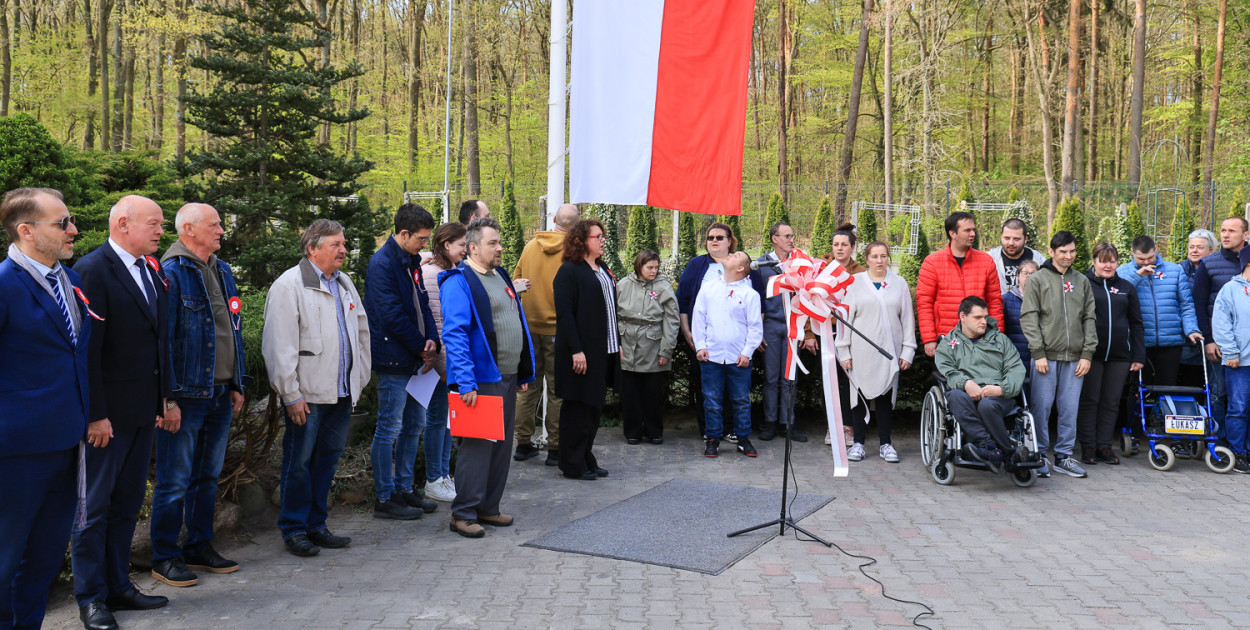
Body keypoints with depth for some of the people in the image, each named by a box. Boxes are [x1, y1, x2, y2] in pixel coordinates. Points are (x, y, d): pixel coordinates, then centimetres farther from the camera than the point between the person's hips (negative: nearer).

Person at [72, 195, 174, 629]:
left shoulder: (153, 272, 11)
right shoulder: (92, 271, -13)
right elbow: (87, 349, -17)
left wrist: (167, 398, 14)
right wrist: (95, 415, -18)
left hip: (144, 411, 8)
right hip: (107, 413, -8)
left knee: (127, 503, 15)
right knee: (94, 506, 4)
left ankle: (118, 586, 25)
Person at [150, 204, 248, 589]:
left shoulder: (222, 272, 13)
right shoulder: (171, 273, -11)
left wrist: (237, 384, 15)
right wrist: (168, 396, -17)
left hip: (221, 394, 8)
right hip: (186, 395, -8)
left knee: (208, 476, 15)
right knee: (175, 481, 0)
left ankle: (200, 547, 27)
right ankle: (165, 558, 11)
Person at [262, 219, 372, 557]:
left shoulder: (344, 283, 15)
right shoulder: (289, 285, -7)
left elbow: (361, 331, 23)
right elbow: (279, 346, -12)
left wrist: (360, 378, 16)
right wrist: (292, 395, -14)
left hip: (342, 391, 7)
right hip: (309, 394, -7)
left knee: (328, 459, 12)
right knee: (299, 463, 1)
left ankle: (316, 525, 23)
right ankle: (294, 529, 14)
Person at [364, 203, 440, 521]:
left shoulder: (412, 261, 13)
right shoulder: (382, 264, -16)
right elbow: (392, 314, -20)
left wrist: (431, 338, -2)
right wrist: (420, 347, -12)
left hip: (414, 358, 9)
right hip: (393, 358, -9)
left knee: (414, 424, 15)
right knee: (390, 428, -2)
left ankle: (404, 489, 26)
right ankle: (385, 498, 7)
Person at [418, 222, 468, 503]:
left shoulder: (451, 272, 14)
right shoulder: (432, 273, -15)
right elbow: (433, 321, -18)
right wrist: (443, 362, -17)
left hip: (454, 356, 9)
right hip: (441, 356, -9)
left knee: (448, 416, 14)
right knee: (437, 417, -1)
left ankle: (444, 474, 23)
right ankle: (433, 482, 9)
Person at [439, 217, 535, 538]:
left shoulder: (501, 277, 16)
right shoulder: (458, 282, -11)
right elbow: (454, 334, -18)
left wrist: (524, 373, 18)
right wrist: (465, 383, -24)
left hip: (507, 378, 9)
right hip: (481, 380, -9)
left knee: (502, 444, 13)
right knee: (477, 445, -4)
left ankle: (488, 507, 24)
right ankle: (463, 513, 6)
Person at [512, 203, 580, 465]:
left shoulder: (530, 245, 6)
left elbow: (516, 282, 14)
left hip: (529, 326, 4)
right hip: (558, 328, -4)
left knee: (528, 385, 12)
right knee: (557, 390, 3)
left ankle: (523, 444, 17)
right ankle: (555, 448, 6)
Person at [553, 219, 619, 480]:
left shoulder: (603, 270, 17)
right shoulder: (569, 271, -10)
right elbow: (564, 314, -16)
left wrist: (618, 342, 14)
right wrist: (576, 350, -21)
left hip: (605, 351, 8)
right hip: (582, 354, -8)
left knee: (594, 407, 12)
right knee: (578, 409, -1)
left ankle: (587, 459, 21)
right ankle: (573, 465, 8)